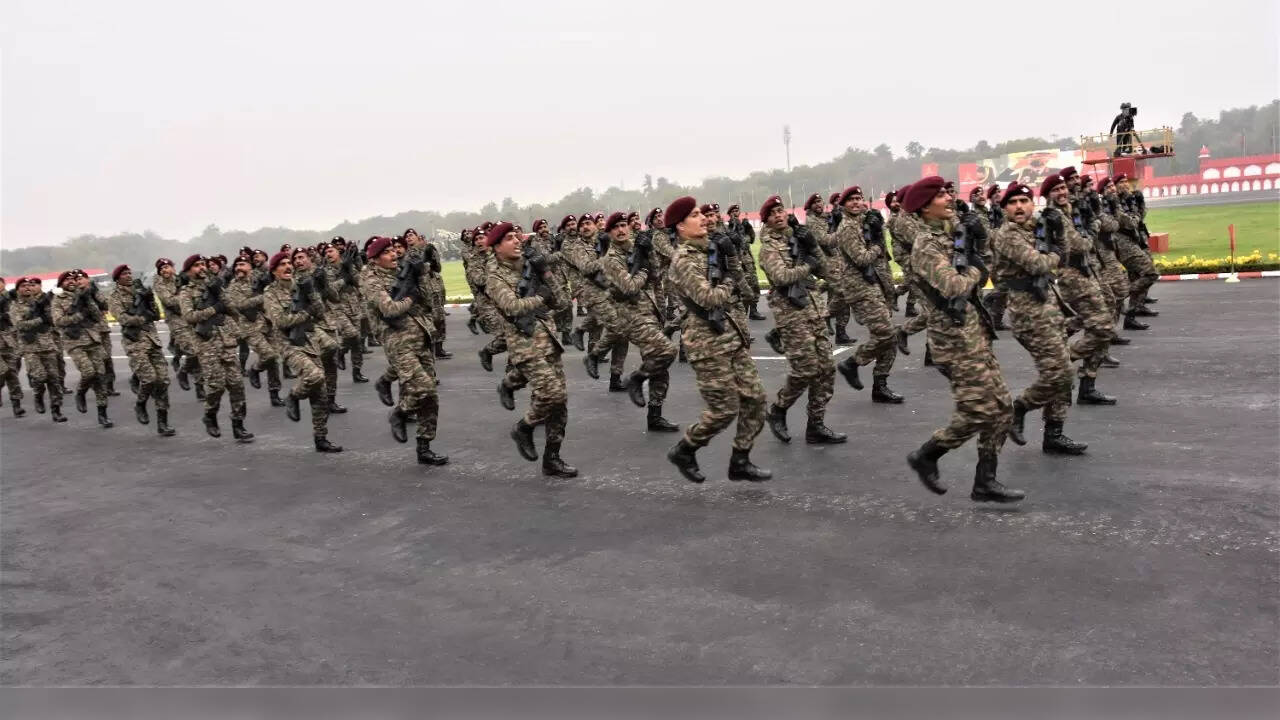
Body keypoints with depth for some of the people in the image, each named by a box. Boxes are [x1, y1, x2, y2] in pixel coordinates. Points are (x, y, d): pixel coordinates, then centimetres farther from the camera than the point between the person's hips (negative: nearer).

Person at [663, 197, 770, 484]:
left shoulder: (710, 250, 12)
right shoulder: (683, 260, -14)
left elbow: (737, 282, 14)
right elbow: (708, 298, -25)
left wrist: (731, 256, -1)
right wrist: (728, 286, -5)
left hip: (733, 336, 8)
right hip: (709, 342, -8)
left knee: (755, 398, 6)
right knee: (724, 410, -3)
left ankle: (740, 461, 18)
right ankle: (683, 451, 18)